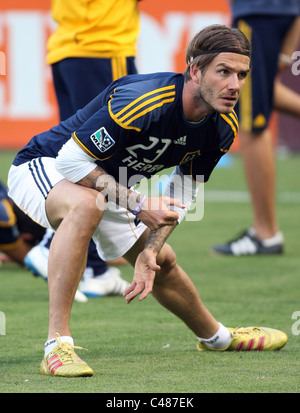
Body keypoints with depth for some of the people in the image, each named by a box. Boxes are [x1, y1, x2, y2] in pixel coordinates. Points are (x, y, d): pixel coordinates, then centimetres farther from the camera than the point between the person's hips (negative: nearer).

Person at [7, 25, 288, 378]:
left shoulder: (224, 127, -10)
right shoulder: (141, 101, -37)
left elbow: (182, 196, 3)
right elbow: (71, 159, -33)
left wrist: (150, 252, -10)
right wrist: (137, 205, -31)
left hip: (107, 188, 8)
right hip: (42, 166, -8)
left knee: (163, 263, 20)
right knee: (86, 205, -41)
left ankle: (215, 336, 51)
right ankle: (57, 346, -42)